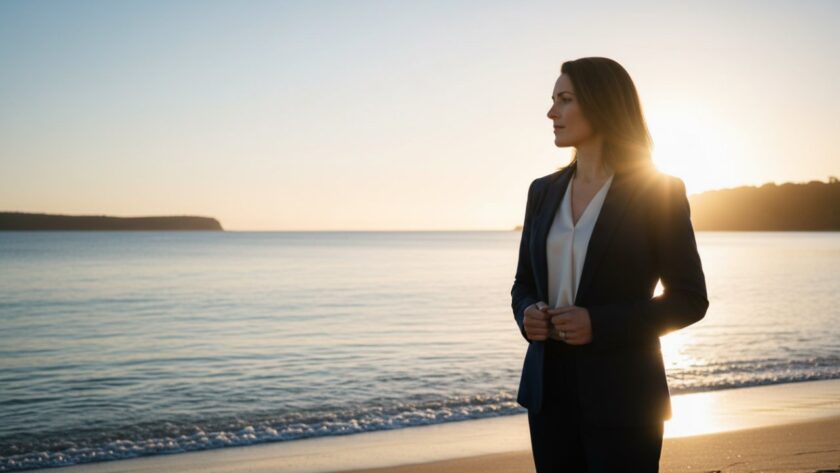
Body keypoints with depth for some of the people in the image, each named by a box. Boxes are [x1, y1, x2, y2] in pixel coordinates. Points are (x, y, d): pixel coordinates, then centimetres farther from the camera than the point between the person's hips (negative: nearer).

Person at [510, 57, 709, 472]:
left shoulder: (659, 191, -7)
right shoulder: (544, 191, 8)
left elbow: (690, 299, -6)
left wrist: (599, 324, -18)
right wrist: (526, 314, -8)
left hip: (622, 394, -5)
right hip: (549, 390, 5)